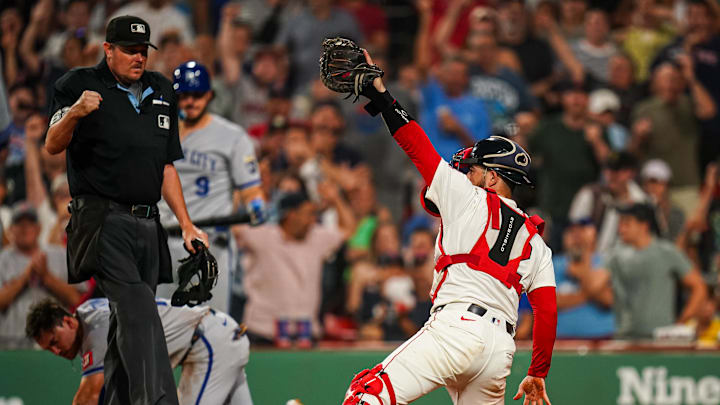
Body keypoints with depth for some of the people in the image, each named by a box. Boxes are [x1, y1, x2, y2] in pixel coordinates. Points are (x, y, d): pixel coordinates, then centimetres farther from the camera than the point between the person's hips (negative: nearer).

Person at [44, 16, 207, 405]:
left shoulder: (161, 91, 19)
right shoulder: (80, 84, 0)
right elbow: (53, 146, -11)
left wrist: (187, 225, 16)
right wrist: (73, 114, -31)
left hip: (147, 224, 7)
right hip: (102, 218, -6)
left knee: (129, 325, 6)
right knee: (138, 309, -23)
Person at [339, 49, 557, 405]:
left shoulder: (469, 198, 10)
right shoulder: (534, 241, 23)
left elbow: (416, 146, 7)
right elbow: (547, 310, 17)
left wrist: (378, 92, 11)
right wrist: (538, 374, 22)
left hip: (457, 327, -7)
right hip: (502, 346, 7)